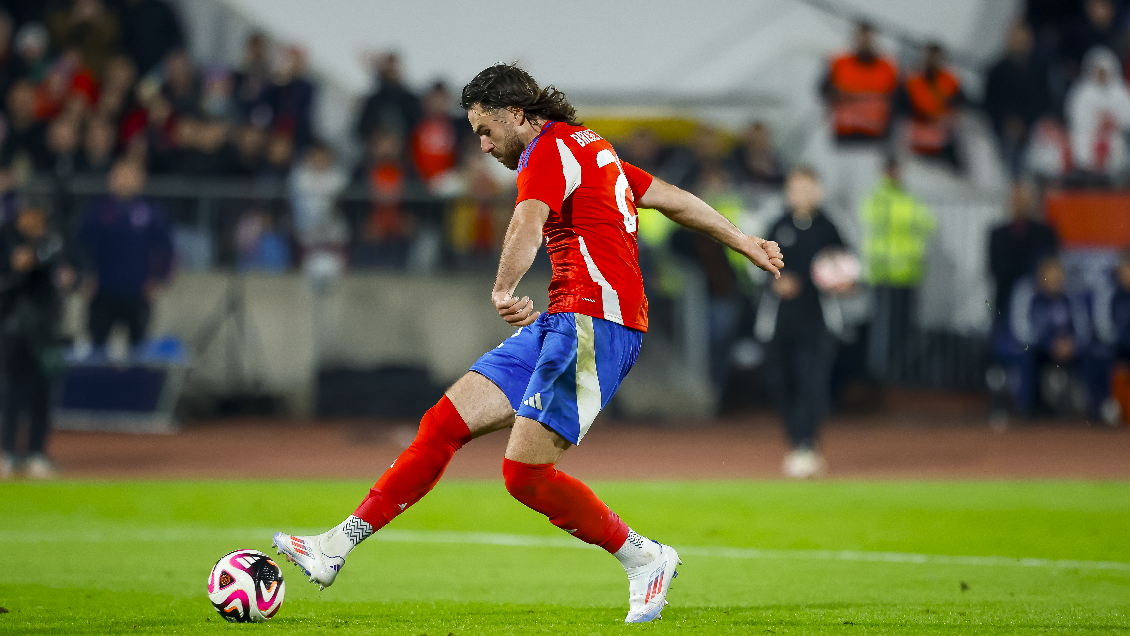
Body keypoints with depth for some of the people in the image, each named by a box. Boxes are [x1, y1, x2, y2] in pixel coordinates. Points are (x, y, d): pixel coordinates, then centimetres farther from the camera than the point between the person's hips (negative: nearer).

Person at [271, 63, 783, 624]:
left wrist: (503, 290, -46)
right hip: (559, 324, 10)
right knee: (445, 424, 4)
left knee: (525, 473, -16)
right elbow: (674, 199, 28)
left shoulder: (549, 151, -9)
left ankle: (644, 560, -1)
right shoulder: (588, 148, 21)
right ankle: (337, 546, 3)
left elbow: (528, 224, -29)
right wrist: (743, 242, 38)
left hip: (593, 320, -10)